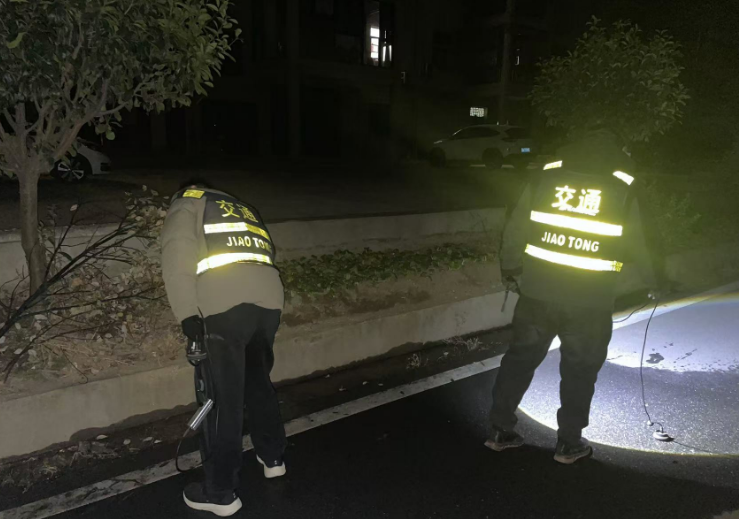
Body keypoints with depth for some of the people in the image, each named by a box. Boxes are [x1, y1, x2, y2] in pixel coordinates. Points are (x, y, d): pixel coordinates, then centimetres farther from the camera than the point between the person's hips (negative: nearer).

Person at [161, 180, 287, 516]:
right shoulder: (244, 210, 36)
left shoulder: (186, 204, 19)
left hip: (226, 303, -6)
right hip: (269, 297, 6)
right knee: (258, 382, 24)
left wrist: (187, 314, -2)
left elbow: (177, 255, 1)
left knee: (223, 398, 2)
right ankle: (273, 457, 37)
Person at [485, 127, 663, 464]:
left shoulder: (545, 176, 3)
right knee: (579, 371, 15)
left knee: (520, 358, 16)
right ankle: (568, 444, 25)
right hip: (589, 302, -1)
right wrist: (654, 281, 27)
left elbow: (514, 231, 5)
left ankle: (500, 431, 24)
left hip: (538, 293, 2)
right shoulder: (625, 189, 1)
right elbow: (640, 247, 9)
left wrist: (510, 269, 19)